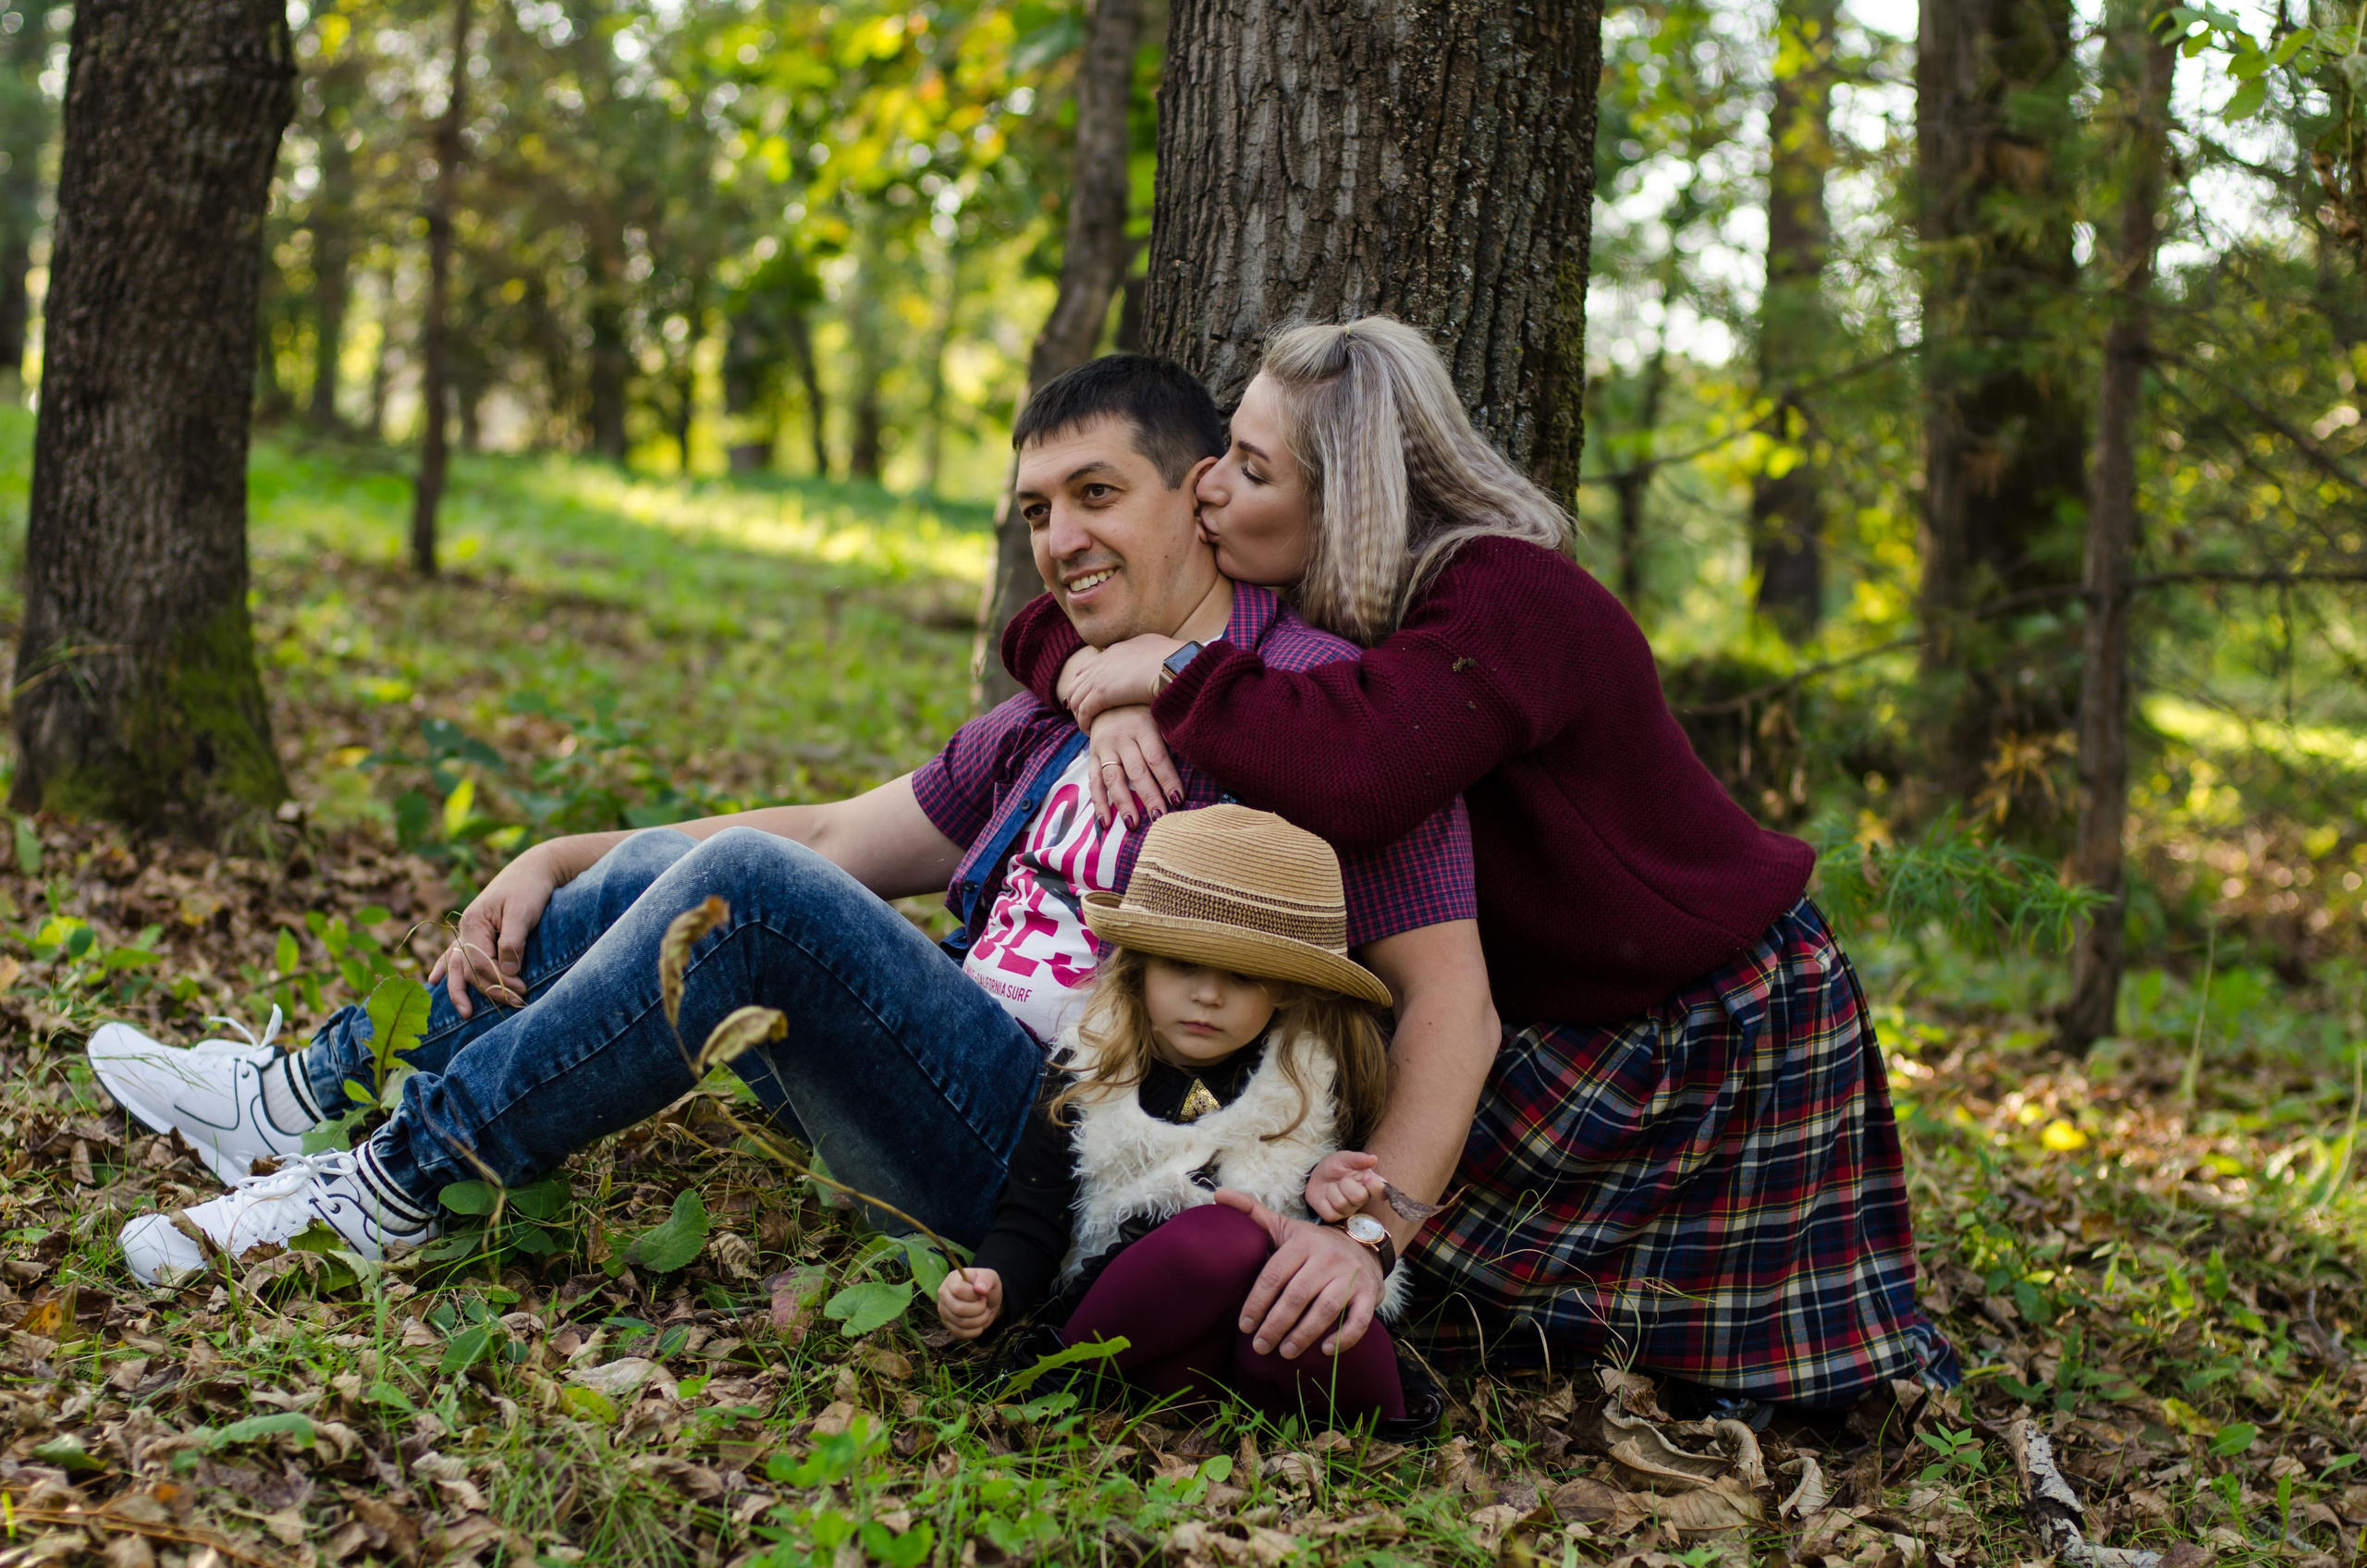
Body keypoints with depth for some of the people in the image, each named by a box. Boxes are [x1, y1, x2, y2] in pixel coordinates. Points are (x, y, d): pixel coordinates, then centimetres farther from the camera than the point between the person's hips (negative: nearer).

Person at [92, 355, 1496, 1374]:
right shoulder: (1050, 725, 19)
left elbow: (1454, 993, -16)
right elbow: (833, 836, 20)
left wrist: (1365, 1229, -30)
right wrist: (559, 860, 11)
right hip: (959, 1104, 9)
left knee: (743, 887, -23)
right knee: (667, 871, 7)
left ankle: (400, 1183, -10)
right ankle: (313, 1094, 14)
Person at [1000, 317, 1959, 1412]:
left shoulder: (1510, 602, -31)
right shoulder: (1299, 601, -6)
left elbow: (1348, 775, -50)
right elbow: (1057, 617, 0)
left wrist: (1177, 672, -34)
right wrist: (1105, 689, -25)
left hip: (1722, 1022, -7)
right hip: (1548, 1023, 7)